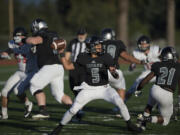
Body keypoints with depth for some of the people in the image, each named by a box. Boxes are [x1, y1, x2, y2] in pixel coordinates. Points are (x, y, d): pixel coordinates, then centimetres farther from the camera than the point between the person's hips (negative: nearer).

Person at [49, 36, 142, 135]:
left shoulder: (105, 57, -10)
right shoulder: (83, 58, -5)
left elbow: (116, 76, -17)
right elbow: (67, 66, 3)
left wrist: (114, 72, -42)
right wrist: (61, 53, -6)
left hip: (104, 88, -1)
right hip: (89, 89, 1)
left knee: (120, 102, -21)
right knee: (73, 110, -9)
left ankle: (129, 124, 1)